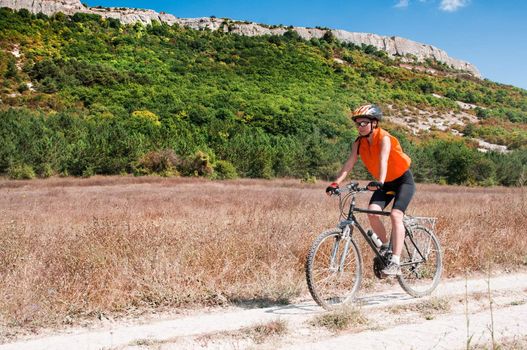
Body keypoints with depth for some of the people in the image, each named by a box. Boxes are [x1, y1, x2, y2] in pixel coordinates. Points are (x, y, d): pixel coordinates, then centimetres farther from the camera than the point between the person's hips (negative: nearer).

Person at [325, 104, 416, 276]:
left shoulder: (384, 138, -23)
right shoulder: (359, 143, -7)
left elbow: (383, 160, -39)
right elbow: (350, 162, -17)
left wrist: (379, 182, -55)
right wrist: (335, 183, -30)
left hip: (403, 180, -5)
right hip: (385, 183, 6)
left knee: (395, 215, -22)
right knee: (372, 212, -18)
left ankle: (395, 262, -24)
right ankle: (385, 245, 6)